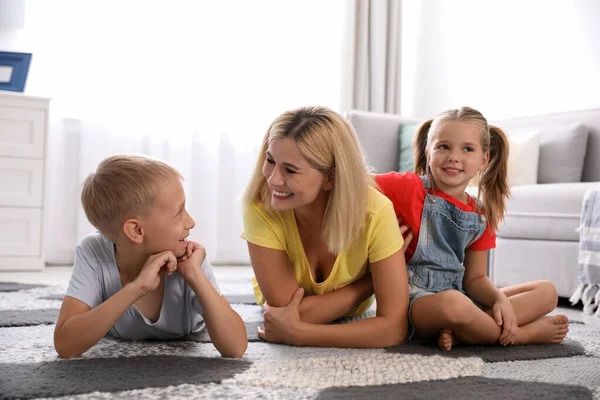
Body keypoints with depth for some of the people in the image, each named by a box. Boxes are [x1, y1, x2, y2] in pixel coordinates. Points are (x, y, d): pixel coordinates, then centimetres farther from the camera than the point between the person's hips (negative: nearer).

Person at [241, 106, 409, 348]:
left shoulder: (375, 212, -32)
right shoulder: (260, 207, -32)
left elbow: (394, 328, -34)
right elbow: (290, 309, -31)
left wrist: (296, 333, -37)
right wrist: (371, 279, -27)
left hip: (351, 319, 0)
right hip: (282, 317, 0)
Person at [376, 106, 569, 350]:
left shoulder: (480, 216, 9)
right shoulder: (410, 188, -7)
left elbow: (474, 278, 11)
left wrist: (500, 299, -11)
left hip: (459, 293, 7)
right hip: (414, 297, -7)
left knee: (547, 292, 2)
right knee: (454, 304, -41)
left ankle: (456, 332, -19)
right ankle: (522, 334, -9)